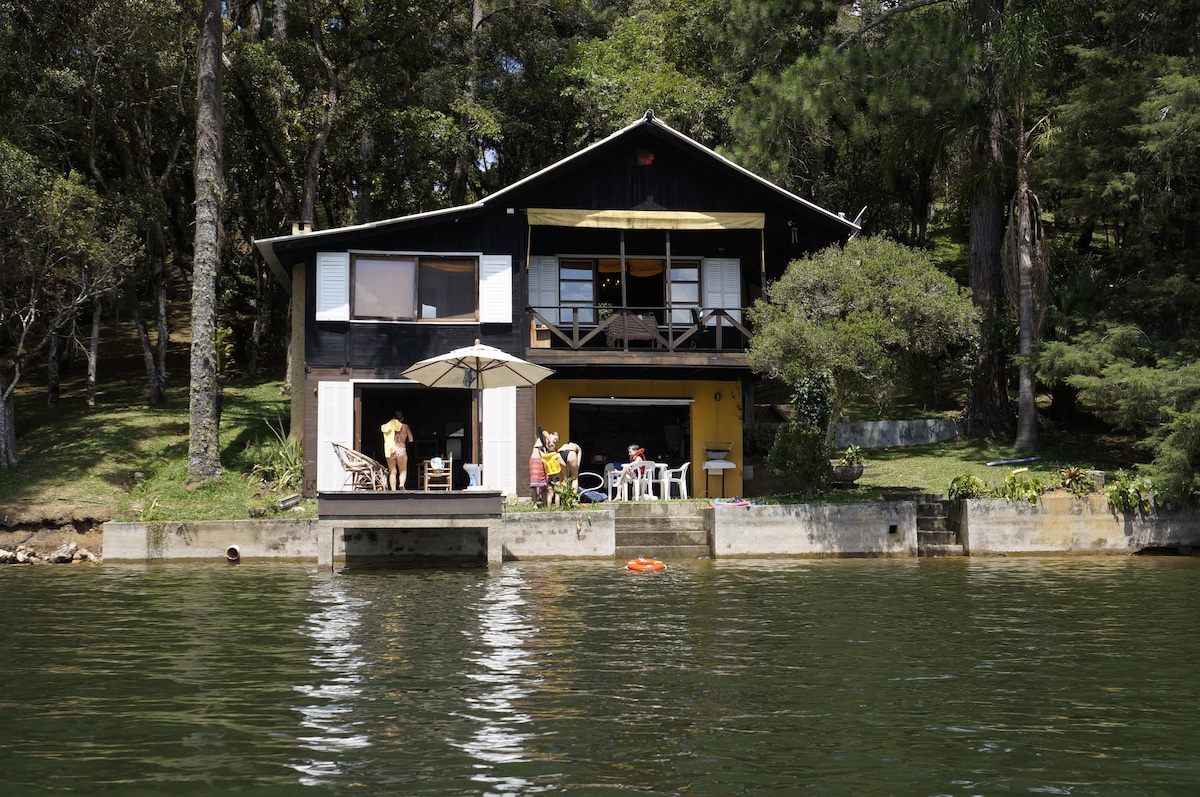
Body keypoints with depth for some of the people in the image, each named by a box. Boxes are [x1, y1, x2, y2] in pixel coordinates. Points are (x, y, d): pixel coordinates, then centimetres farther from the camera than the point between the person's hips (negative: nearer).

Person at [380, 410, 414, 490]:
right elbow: (411, 440, 8)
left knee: (392, 472, 8)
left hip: (390, 450, 2)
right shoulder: (405, 427, 4)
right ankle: (402, 484, -17)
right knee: (403, 471, 10)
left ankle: (393, 490, 0)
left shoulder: (388, 426, 7)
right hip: (401, 449, -1)